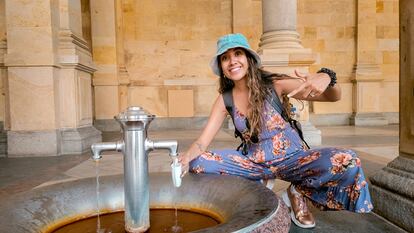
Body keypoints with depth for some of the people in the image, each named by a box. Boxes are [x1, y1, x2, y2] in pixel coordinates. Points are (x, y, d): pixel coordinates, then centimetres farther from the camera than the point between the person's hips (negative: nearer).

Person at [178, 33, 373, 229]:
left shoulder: (274, 84, -14)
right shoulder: (224, 100, -4)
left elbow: (333, 97, -14)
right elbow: (203, 141, -7)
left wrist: (326, 78, -37)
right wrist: (186, 157, -30)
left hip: (291, 159, -2)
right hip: (255, 164, 3)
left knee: (346, 162, -29)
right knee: (197, 163, -17)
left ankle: (298, 192, 0)